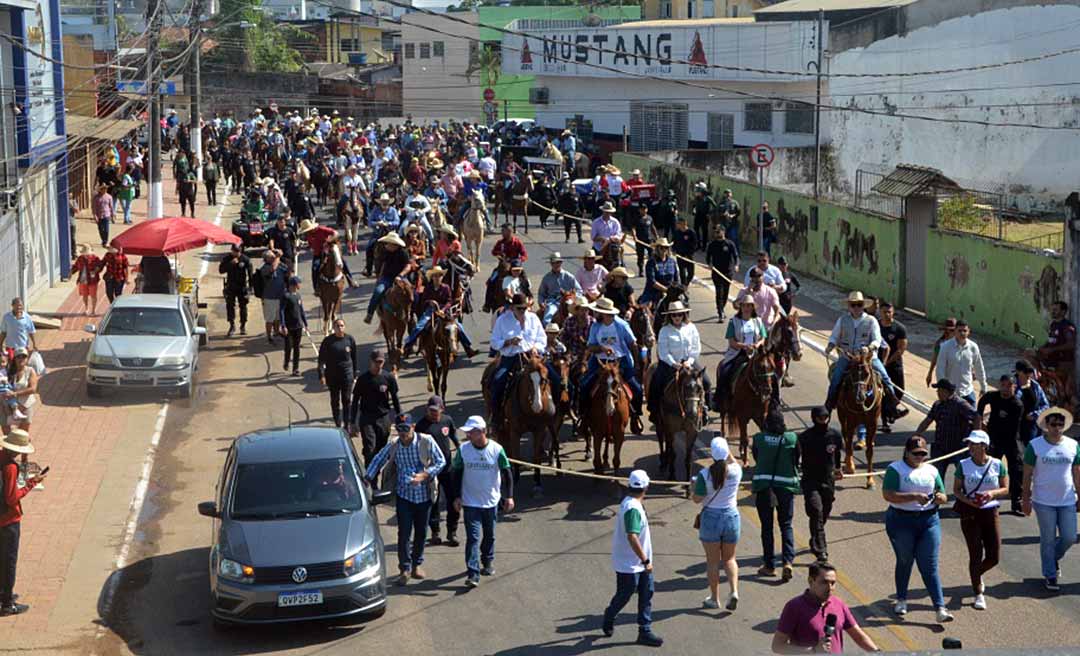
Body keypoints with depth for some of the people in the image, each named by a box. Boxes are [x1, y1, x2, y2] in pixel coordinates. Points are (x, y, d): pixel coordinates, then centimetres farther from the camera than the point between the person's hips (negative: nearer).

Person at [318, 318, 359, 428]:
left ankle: (347, 425, 9)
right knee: (335, 401, 8)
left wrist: (355, 373, 8)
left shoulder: (349, 339, -2)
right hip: (332, 374, 0)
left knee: (346, 400, 1)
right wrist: (321, 375, -11)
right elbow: (321, 359, -4)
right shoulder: (328, 340, -6)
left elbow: (355, 357, 8)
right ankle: (338, 425, 18)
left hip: (347, 374, 0)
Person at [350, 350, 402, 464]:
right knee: (370, 449, -13)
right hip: (366, 419, -2)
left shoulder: (388, 378, -1)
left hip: (384, 418, 2)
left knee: (381, 449, 8)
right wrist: (353, 423, 0)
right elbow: (355, 401, 2)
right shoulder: (363, 379, -5)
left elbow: (395, 399, 8)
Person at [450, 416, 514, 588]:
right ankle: (473, 574, -12)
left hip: (491, 501, 1)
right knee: (473, 538, -9)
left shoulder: (496, 449, -11)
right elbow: (457, 473, 2)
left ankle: (488, 562, 40)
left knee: (489, 535, 17)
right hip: (470, 502, -1)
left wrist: (509, 496, -10)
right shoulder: (463, 449, -8)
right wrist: (457, 497, -1)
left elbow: (507, 473, -4)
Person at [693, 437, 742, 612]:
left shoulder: (705, 474, -16)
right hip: (732, 516, 3)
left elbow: (697, 499, -12)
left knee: (713, 561, 10)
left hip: (711, 517, -3)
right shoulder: (736, 471, -7)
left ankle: (714, 598, 16)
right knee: (729, 558, 16)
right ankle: (734, 591, -4)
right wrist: (727, 452, 15)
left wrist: (693, 486, 5)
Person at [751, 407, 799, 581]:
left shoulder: (758, 438, -6)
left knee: (767, 526, 10)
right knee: (786, 525, 10)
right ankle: (788, 561, -7)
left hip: (763, 487, 0)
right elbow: (796, 460, 5)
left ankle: (769, 565, 13)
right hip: (786, 485, 0)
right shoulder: (792, 438, -6)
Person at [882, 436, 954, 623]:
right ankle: (901, 600, 31)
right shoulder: (896, 469, -4)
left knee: (930, 566, -3)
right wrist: (914, 497, -25)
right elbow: (888, 495, -17)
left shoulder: (931, 471, 12)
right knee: (904, 562, 11)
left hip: (929, 520, 3)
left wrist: (940, 498, -8)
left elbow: (943, 496, 17)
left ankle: (940, 608, -8)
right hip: (901, 521, -3)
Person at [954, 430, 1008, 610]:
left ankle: (977, 574, 36)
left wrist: (993, 493, -16)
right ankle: (978, 594, 12)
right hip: (969, 514, -1)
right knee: (976, 555, -1)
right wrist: (967, 500, -16)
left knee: (994, 557, 2)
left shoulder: (997, 465, -1)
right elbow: (956, 489, 3)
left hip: (990, 512, 1)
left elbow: (1005, 489, 5)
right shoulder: (963, 465, -3)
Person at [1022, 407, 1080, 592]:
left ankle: (1054, 558, 34)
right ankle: (1050, 576, 18)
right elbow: (1027, 474, -2)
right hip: (1044, 502, -3)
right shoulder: (1035, 446, -6)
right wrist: (1026, 499, -4)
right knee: (1048, 540, 4)